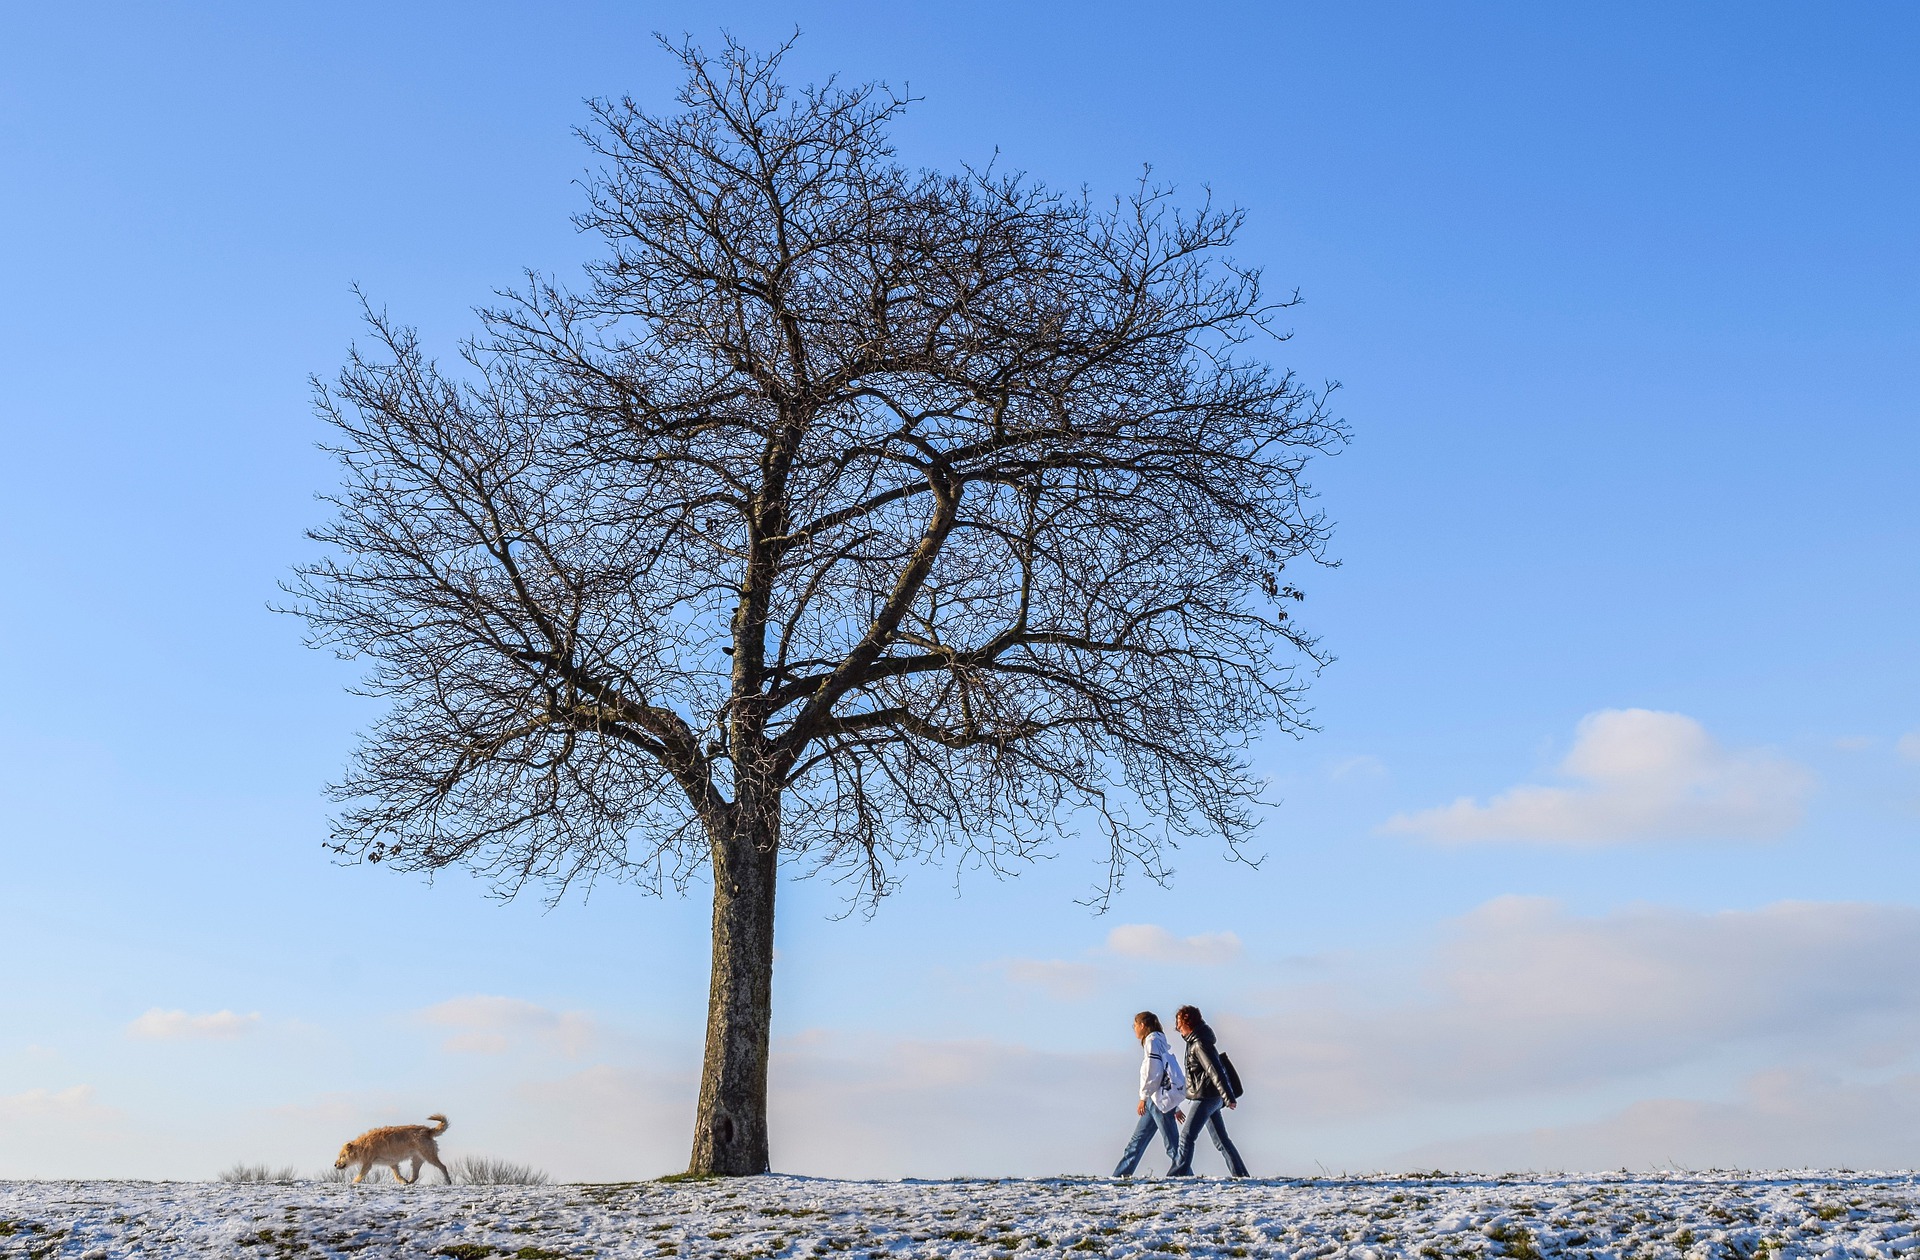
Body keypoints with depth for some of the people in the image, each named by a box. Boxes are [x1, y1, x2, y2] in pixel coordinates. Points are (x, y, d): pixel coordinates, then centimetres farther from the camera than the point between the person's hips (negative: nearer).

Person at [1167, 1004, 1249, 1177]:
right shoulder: (1195, 1041, 14)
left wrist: (1228, 1097, -26)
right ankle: (1240, 1174, 16)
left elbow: (1216, 1071, -23)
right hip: (1211, 1097, 10)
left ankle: (1177, 1174, -10)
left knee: (1187, 1136, -9)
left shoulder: (1199, 1044, -17)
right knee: (1221, 1139, 13)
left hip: (1205, 1097, -10)